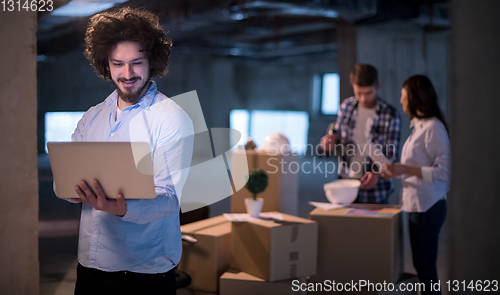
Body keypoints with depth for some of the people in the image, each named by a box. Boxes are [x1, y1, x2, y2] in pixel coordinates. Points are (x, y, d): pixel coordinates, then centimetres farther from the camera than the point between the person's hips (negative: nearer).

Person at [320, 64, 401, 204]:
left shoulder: (390, 115, -10)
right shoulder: (346, 106, 1)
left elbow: (391, 154, -9)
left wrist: (377, 173, -26)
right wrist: (331, 139, -10)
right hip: (345, 183, 3)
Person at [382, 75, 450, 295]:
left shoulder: (433, 128, -16)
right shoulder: (420, 125, 13)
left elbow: (443, 172, -20)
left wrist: (406, 169, -24)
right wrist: (396, 171, 12)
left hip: (427, 207, -9)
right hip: (417, 205, 9)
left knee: (426, 268, -2)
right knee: (421, 265, 16)